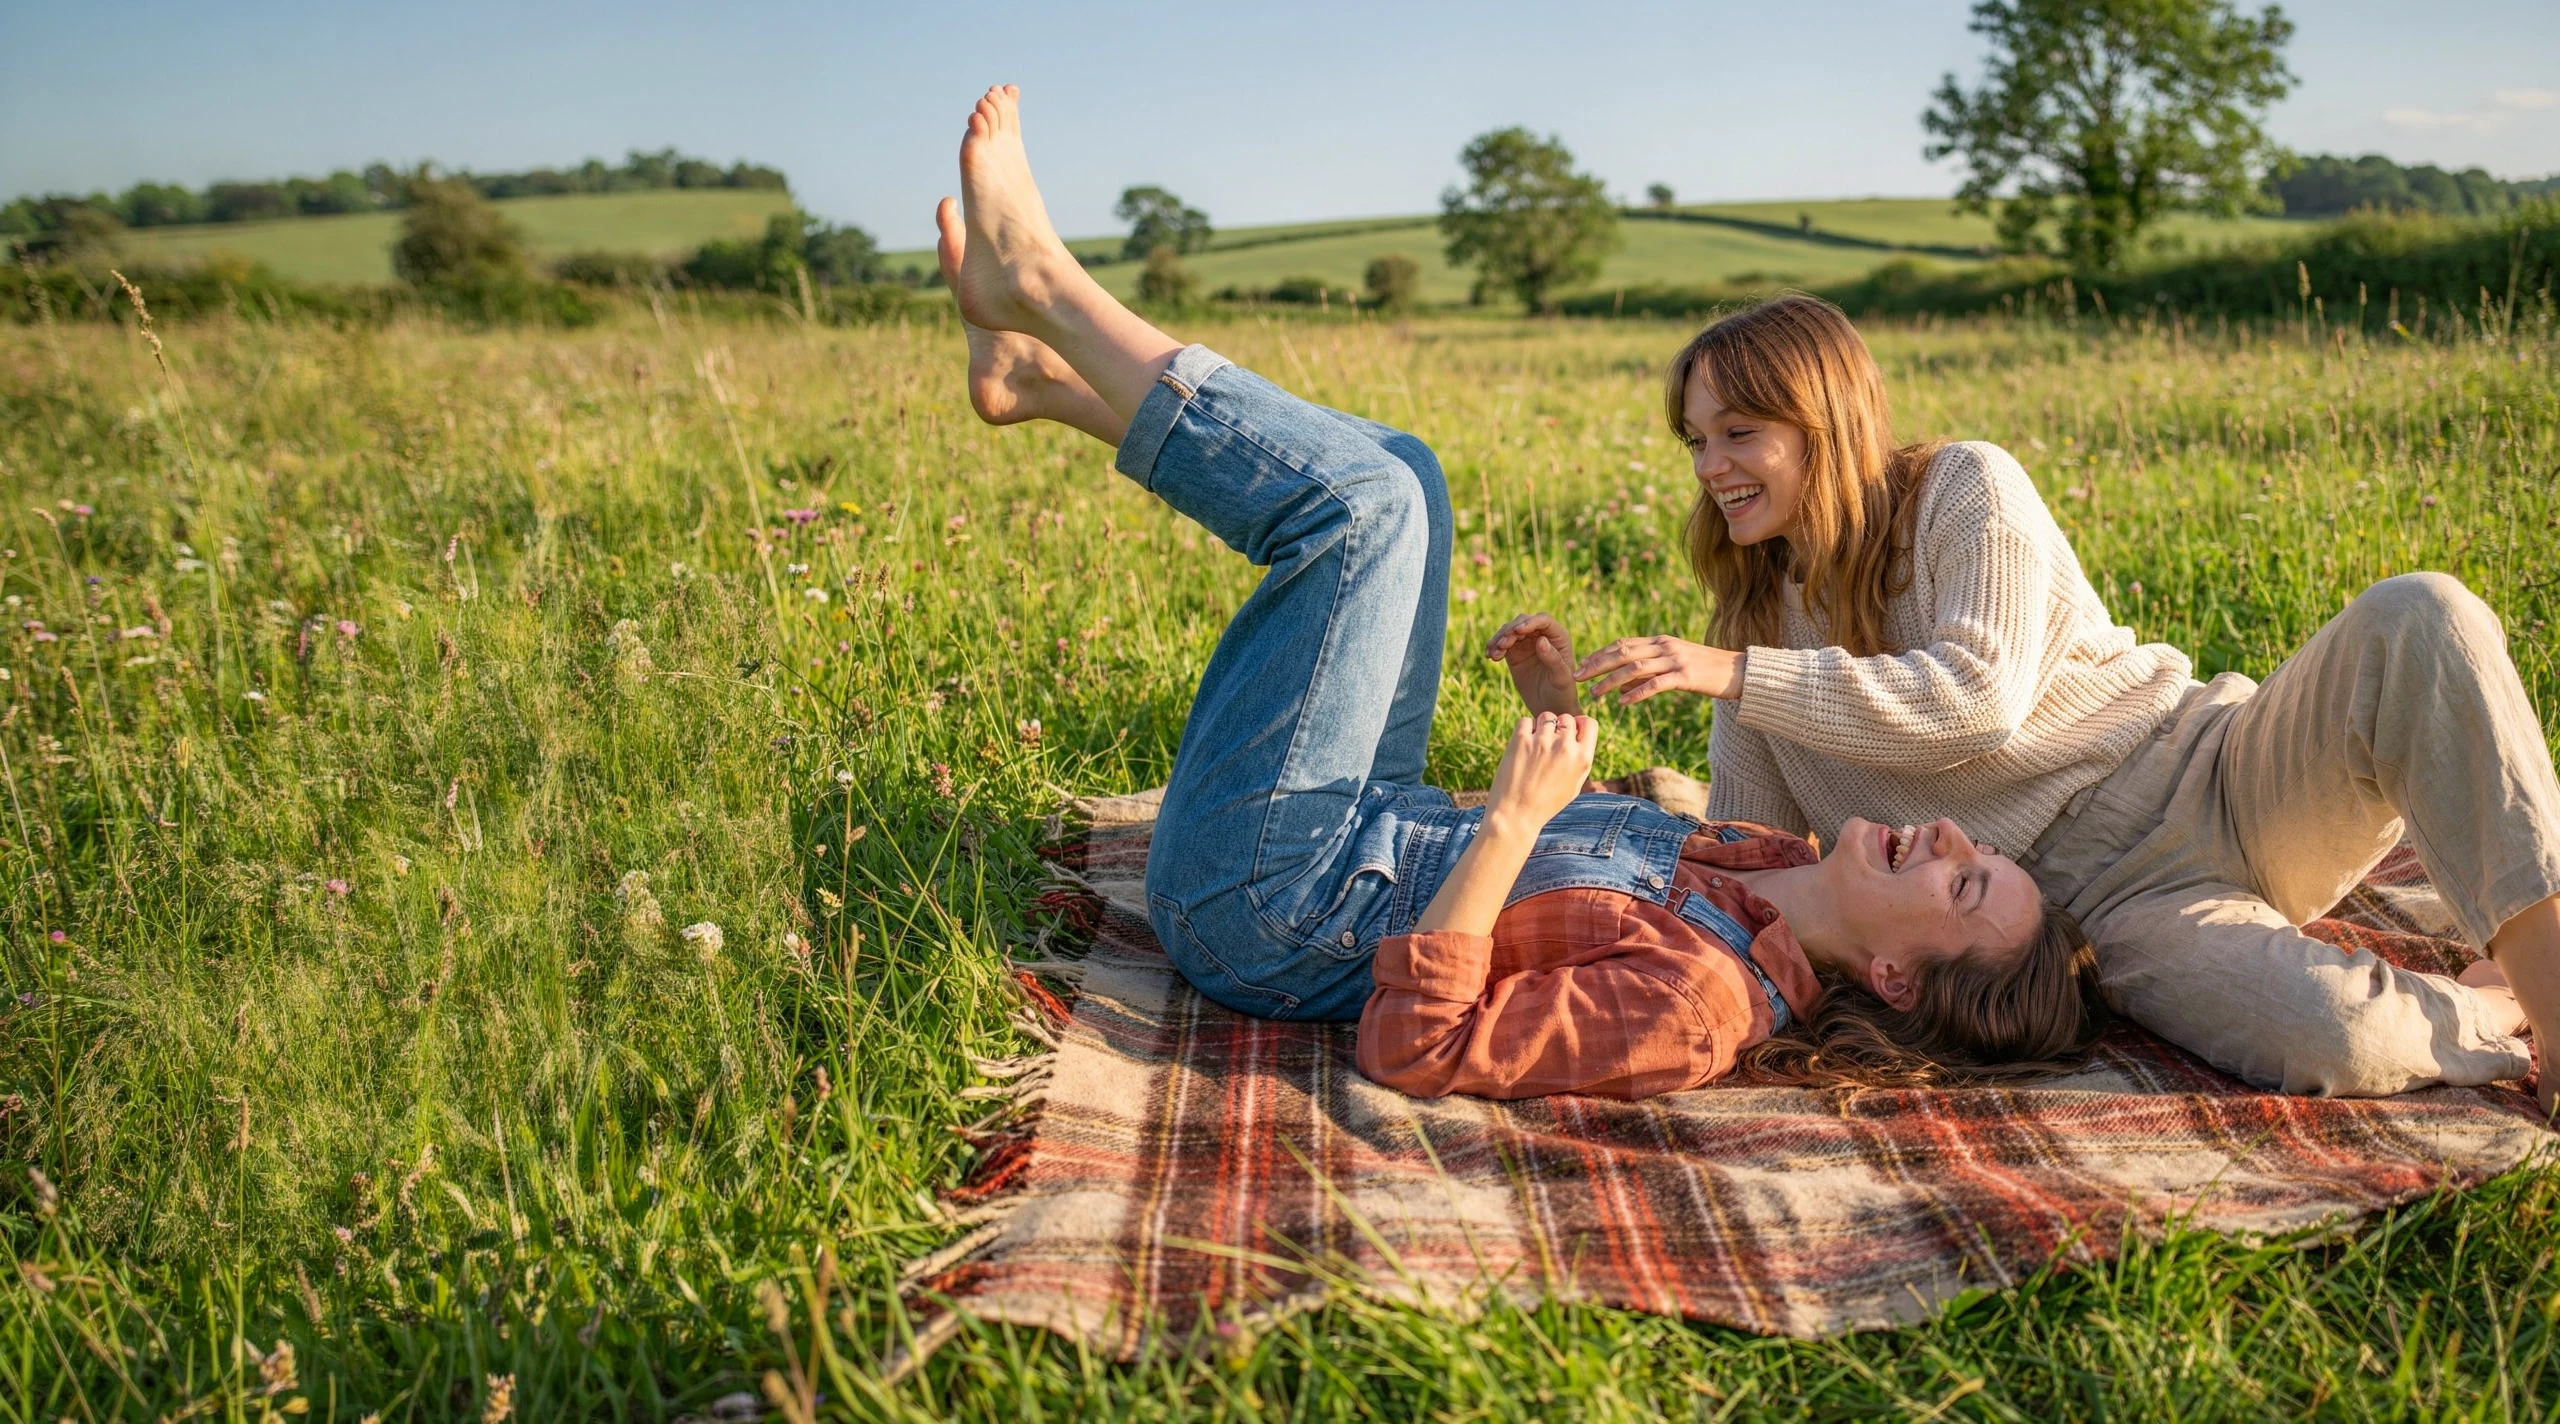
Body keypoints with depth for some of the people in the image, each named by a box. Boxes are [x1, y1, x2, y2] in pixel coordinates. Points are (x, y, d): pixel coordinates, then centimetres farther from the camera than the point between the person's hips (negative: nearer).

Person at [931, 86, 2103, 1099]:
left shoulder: (1701, 1006, -27)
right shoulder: (1776, 868, -2)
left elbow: (1413, 1049, -32)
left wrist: (1507, 822, -37)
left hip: (1262, 900, -8)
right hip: (1380, 830, 8)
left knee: (1363, 495, -19)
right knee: (1395, 472, 6)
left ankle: (1037, 280, -2)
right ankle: (1038, 372, 9)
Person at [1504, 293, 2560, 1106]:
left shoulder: (1966, 487, -1)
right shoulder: (1758, 618, 10)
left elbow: (1974, 700, -17)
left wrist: (1733, 675, -21)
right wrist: (1573, 712, 0)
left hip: (2217, 780, 0)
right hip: (2111, 896, 1)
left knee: (2415, 618, -30)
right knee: (2327, 1042, -33)